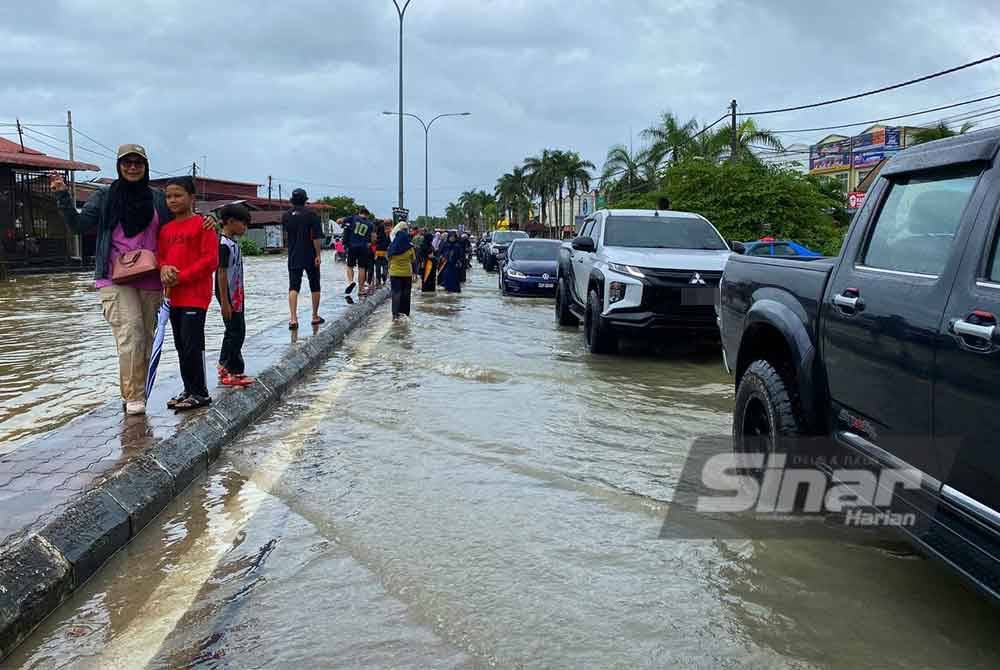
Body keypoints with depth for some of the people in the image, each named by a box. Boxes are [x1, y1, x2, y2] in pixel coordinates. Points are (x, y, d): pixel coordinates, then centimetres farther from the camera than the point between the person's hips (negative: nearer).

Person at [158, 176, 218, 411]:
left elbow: (210, 260, -12)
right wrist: (164, 268, -8)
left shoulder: (203, 224, -7)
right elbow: (160, 256, 16)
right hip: (174, 296, 7)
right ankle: (189, 389, 22)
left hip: (196, 295, -7)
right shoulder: (166, 229, 14)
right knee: (181, 346, 12)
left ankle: (200, 393, 2)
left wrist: (181, 277, -15)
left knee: (192, 344, -7)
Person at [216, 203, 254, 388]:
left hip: (236, 295, 9)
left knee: (237, 331, 13)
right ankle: (232, 372, 2)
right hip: (229, 296, -9)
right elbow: (221, 274, -19)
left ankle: (225, 365, 23)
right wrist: (224, 302, -20)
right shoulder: (224, 245, -16)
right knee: (234, 332, -4)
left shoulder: (234, 243, 12)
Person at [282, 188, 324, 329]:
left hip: (293, 257, 2)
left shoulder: (286, 216, 4)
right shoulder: (311, 214, -8)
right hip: (311, 257, -2)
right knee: (314, 286, 12)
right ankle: (315, 316, 19)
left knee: (293, 287, -2)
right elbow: (316, 237, -15)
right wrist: (318, 255, -13)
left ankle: (293, 318, -17)